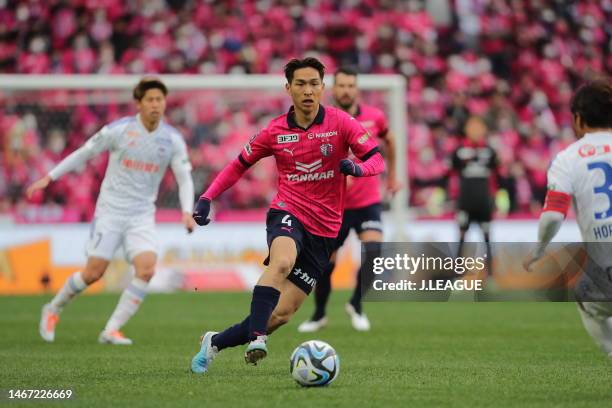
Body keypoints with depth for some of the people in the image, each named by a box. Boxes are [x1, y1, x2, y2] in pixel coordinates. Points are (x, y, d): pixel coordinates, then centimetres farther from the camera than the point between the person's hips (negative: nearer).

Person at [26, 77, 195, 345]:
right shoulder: (119, 130, -8)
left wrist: (187, 211, -12)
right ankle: (53, 309, 22)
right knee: (94, 272, -6)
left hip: (142, 215, 3)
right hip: (110, 210, -3)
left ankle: (111, 330, -9)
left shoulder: (173, 139, 0)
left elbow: (185, 179, 5)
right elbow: (83, 153, 3)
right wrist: (49, 178, 2)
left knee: (146, 269, -18)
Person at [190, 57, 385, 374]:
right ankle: (256, 338, -42)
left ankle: (215, 342, 16)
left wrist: (357, 168, -29)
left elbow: (377, 161, -6)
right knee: (282, 263, -39)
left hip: (324, 229, 1)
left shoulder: (340, 122, -2)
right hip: (288, 213, -1)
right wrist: (207, 198, 1)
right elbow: (238, 166, 13)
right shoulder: (275, 131, 2)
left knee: (283, 313, -2)